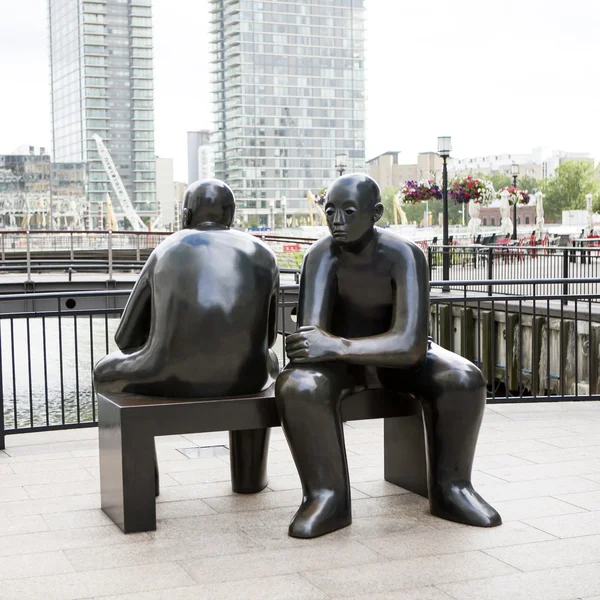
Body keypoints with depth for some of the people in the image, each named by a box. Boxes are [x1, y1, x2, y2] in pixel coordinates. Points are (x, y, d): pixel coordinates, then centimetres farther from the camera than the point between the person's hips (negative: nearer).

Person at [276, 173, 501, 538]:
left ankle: (450, 488, -9)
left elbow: (412, 345, -35)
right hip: (340, 360, 0)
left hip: (397, 358, 1)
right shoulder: (322, 255, -23)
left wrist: (336, 346, -47)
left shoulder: (405, 256, -25)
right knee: (296, 387, -33)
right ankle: (328, 496, -21)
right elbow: (310, 334, -30)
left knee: (464, 380, -26)